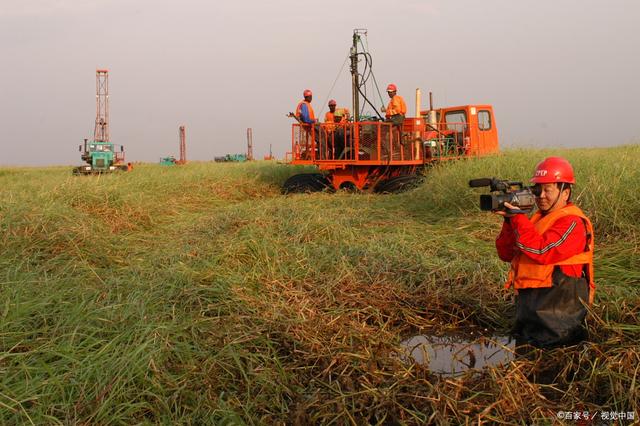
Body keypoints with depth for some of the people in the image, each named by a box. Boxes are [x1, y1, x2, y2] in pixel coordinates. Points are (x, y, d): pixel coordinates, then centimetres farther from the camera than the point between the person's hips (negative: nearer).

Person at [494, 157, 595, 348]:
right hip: (528, 300, 8)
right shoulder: (538, 219, 14)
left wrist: (517, 217, -21)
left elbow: (542, 251, -25)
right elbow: (506, 254, 10)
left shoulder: (572, 222, -12)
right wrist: (510, 220, -5)